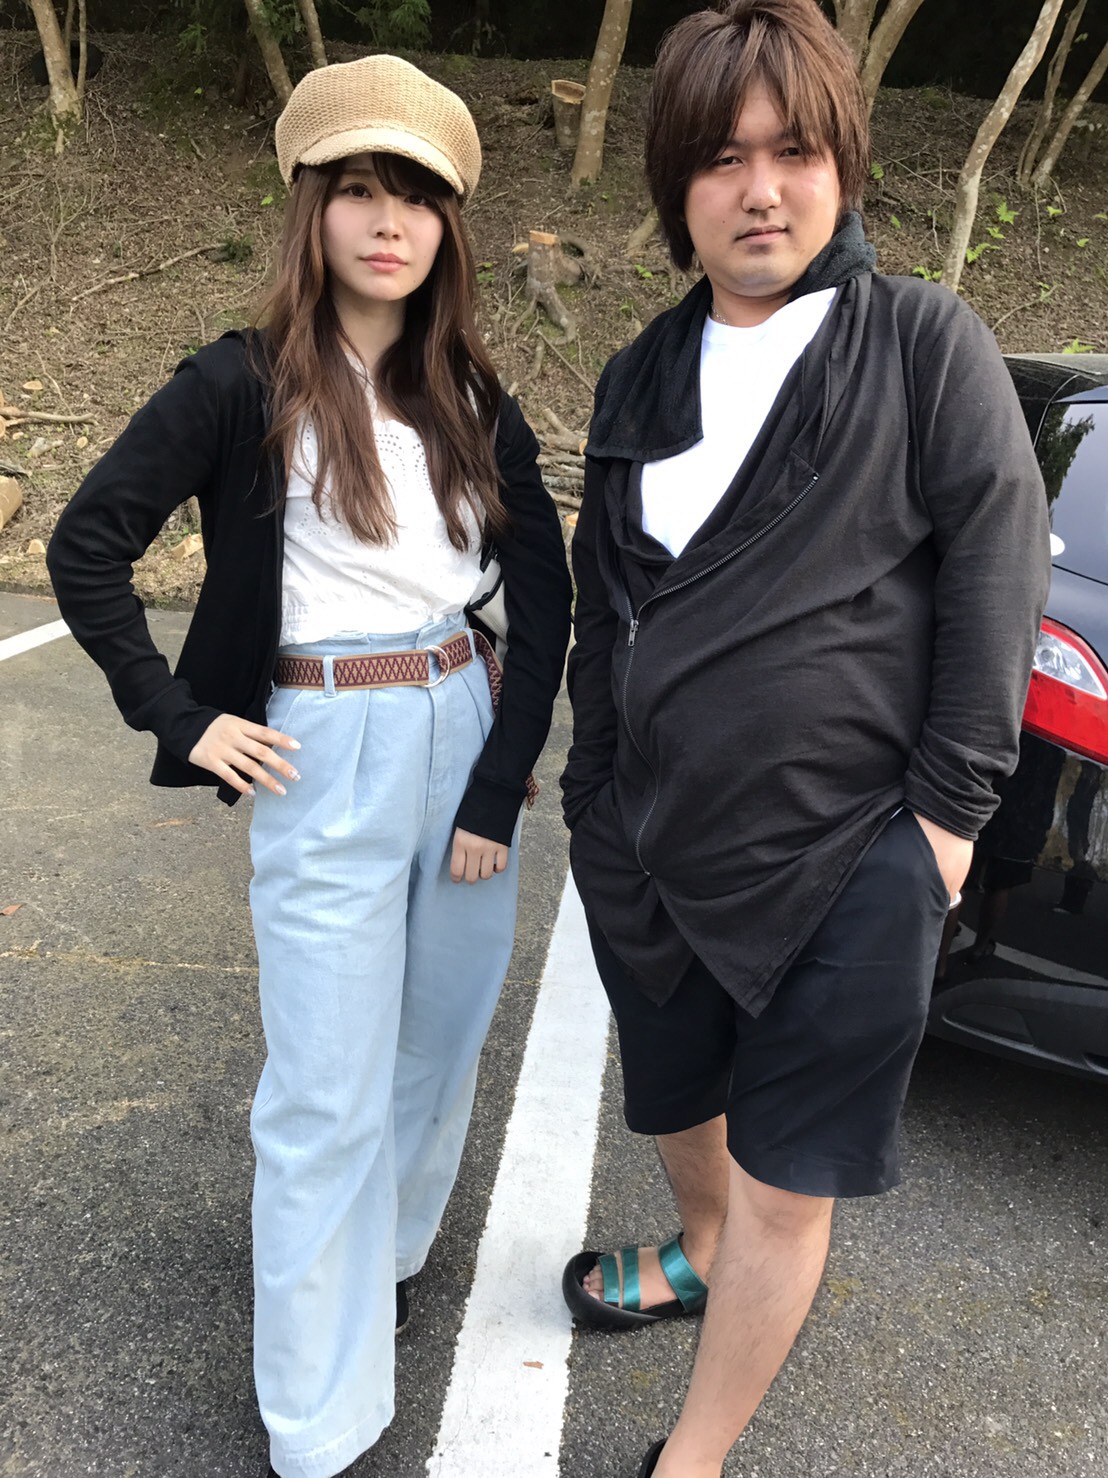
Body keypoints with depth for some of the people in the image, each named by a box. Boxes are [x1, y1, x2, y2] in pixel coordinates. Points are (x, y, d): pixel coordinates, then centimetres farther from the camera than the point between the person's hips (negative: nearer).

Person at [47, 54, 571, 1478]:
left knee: (438, 1049, 17)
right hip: (325, 765, -4)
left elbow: (545, 601, 4)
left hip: (468, 743, 5)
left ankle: (387, 1251, 46)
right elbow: (86, 547, -5)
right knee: (331, 1097, 3)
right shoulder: (243, 386, -6)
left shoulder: (476, 407, 6)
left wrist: (498, 786, -3)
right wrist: (180, 717, -9)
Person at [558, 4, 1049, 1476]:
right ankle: (701, 1254, 57)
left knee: (788, 1180, 5)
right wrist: (592, 798, 12)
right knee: (679, 1102, 24)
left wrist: (949, 805, -10)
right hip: (652, 842, 5)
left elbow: (996, 566, -7)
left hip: (852, 858, -4)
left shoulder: (927, 343, -4)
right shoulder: (640, 379, 9)